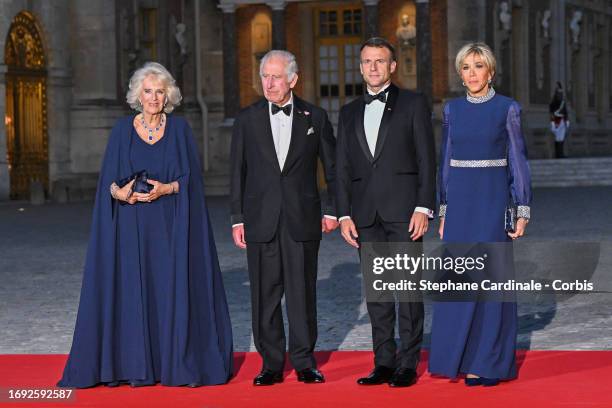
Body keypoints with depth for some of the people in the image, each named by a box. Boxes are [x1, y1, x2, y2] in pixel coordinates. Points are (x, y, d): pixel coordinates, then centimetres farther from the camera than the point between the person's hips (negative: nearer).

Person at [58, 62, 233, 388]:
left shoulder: (180, 129, 3)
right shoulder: (123, 129, 5)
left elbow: (192, 177, 1)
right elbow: (108, 178, 5)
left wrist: (166, 188, -16)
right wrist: (118, 191, -15)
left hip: (172, 226, -1)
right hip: (133, 225, 1)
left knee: (176, 289, -2)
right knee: (134, 290, 0)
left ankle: (181, 362, 4)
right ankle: (137, 366, 5)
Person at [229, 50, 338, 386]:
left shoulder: (315, 117, 5)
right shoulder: (247, 119, 6)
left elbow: (332, 167, 10)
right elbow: (238, 172, 7)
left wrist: (332, 209, 5)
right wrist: (237, 219, 3)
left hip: (302, 219, -1)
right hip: (261, 220, 1)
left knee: (303, 292, 1)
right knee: (265, 295, 3)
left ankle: (304, 361, 11)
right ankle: (271, 363, 10)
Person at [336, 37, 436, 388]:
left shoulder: (413, 104, 4)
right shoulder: (350, 113, 16)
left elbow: (427, 159, -2)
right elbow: (343, 168, 14)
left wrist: (423, 208, -10)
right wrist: (344, 214, 5)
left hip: (403, 211, -4)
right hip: (365, 214, 4)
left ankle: (408, 363, 1)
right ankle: (384, 363, 11)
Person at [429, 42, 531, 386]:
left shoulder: (507, 109, -2)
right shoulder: (453, 109, 9)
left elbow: (518, 161, -2)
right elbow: (446, 161, 12)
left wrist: (523, 210, -7)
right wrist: (444, 210, 9)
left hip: (493, 200, -4)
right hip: (460, 200, 4)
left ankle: (490, 362, 6)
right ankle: (462, 358, 14)